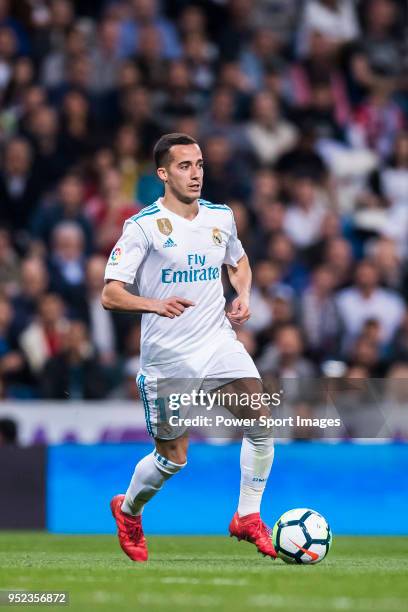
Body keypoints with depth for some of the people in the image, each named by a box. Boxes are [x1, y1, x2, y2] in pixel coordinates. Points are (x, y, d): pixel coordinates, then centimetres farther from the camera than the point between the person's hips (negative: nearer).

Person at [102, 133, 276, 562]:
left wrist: (243, 296, 6)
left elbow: (238, 260, 28)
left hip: (219, 342, 4)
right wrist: (155, 304, -32)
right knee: (173, 457, 4)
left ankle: (247, 517, -1)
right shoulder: (143, 226, -11)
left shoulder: (221, 217, 6)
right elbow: (110, 295, -14)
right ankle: (127, 510, 34)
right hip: (167, 356, -4)